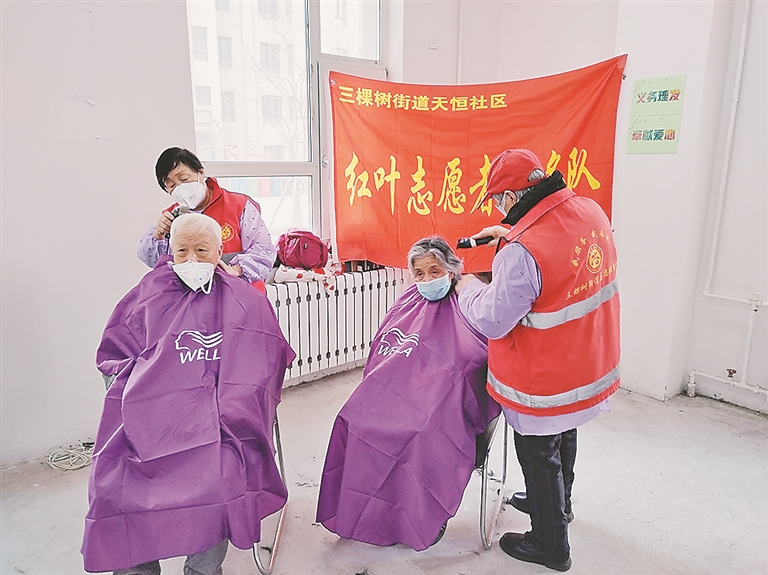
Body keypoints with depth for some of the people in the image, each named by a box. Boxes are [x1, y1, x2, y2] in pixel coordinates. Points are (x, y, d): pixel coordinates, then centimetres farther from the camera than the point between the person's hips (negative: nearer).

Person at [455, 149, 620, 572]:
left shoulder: (523, 252, -33)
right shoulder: (591, 212, -7)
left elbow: (491, 321, -24)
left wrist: (469, 288, -6)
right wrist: (510, 235, 9)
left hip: (544, 384, -8)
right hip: (589, 365, 8)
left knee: (539, 456, 14)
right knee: (564, 438, 30)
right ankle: (558, 504, 56)